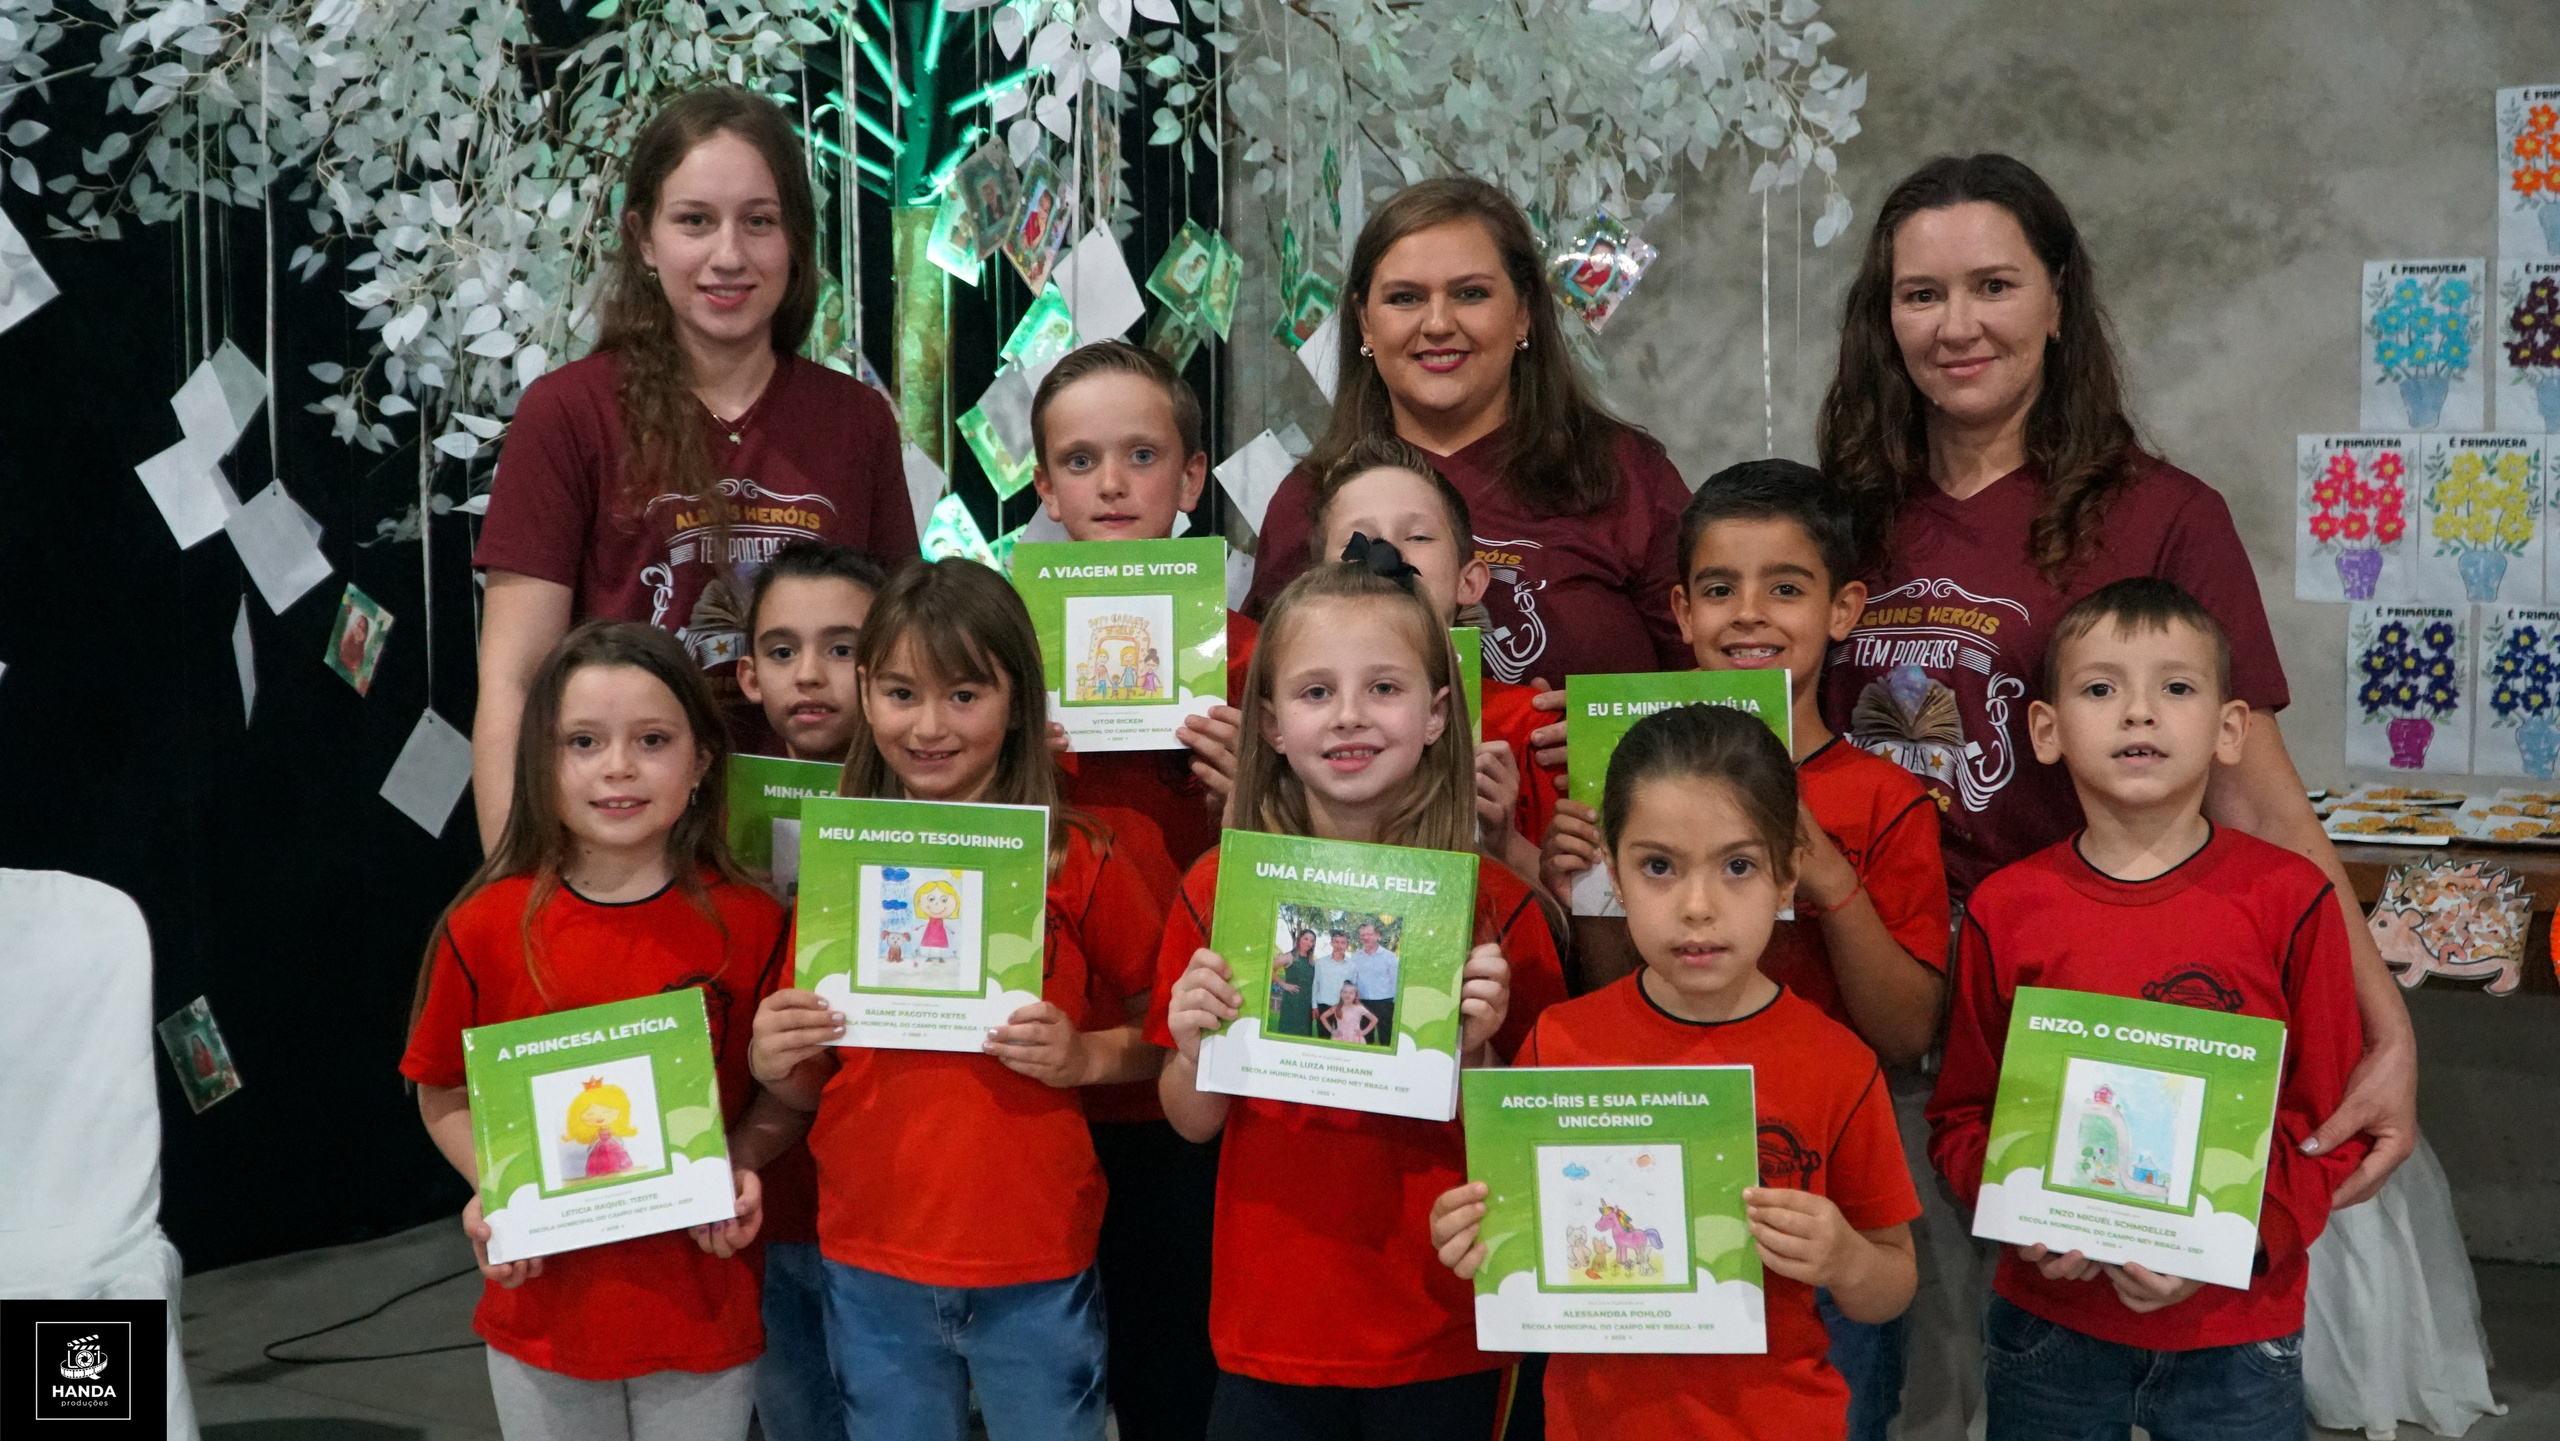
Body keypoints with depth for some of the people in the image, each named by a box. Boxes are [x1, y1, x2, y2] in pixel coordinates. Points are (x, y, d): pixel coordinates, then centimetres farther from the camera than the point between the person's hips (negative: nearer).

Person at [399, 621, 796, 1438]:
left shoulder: (748, 925, -8)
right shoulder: (487, 927, -8)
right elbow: (444, 1094, 3)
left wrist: (742, 1166, -16)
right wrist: (490, 1188, -13)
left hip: (704, 1309, 0)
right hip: (545, 1306, 0)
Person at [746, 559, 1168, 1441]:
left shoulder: (1077, 861, -6)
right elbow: (817, 1085, 10)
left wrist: (1086, 1055, -17)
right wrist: (772, 1063, -11)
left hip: (1036, 1273, -2)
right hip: (871, 1270, 2)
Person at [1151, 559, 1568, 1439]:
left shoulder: (1494, 904, -8)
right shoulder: (1218, 891, -5)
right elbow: (1194, 1122, 4)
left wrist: (1475, 1052, -20)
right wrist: (1194, 1049, -16)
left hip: (1443, 1337, -1)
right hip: (1269, 1327, 1)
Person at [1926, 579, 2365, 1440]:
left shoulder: (2288, 900, -6)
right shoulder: (2005, 911, -3)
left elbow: (2333, 1122, -2)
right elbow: (1961, 1116, 5)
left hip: (2235, 1331, -1)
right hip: (2050, 1320, 1)